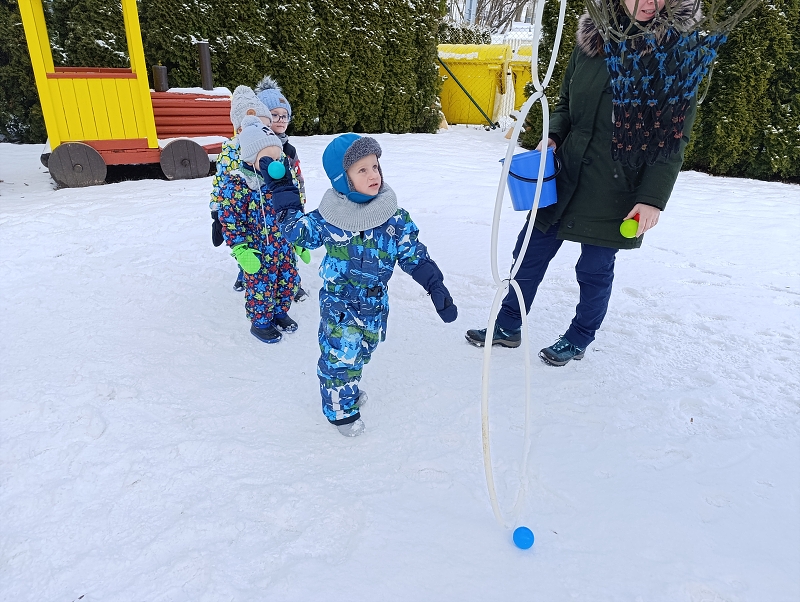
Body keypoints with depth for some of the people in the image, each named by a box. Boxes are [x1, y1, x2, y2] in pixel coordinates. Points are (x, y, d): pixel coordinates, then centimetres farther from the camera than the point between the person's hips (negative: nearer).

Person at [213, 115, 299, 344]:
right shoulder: (235, 184, -19)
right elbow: (230, 222, -16)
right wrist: (241, 250, -20)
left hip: (284, 247, 6)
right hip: (259, 252, -6)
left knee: (289, 282, 17)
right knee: (261, 288, 8)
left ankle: (279, 312, 42)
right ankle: (260, 323, 31)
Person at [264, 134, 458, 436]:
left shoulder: (395, 217, -9)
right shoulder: (328, 216, -12)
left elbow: (413, 254, -4)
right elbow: (299, 232, 4)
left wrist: (436, 286, -12)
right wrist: (282, 191, -2)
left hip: (375, 303, 3)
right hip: (338, 303, -3)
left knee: (362, 351, 22)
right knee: (340, 354, 3)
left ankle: (349, 387, 51)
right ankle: (340, 408, 28)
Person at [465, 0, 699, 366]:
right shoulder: (591, 40, 4)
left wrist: (653, 198, -17)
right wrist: (553, 137, -3)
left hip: (616, 189, -4)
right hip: (564, 174, 4)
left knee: (595, 270, 7)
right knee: (531, 251, 9)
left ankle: (578, 340, 32)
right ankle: (508, 327, 27)